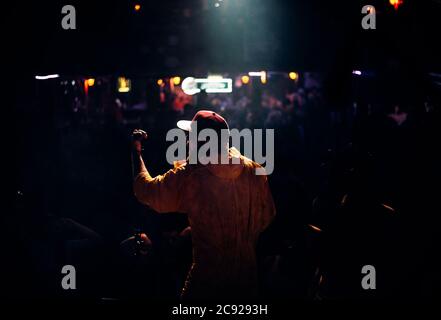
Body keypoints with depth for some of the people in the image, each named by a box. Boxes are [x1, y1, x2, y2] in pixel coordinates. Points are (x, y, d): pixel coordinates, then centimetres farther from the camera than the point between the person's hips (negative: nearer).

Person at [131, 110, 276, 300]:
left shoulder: (188, 178, -20)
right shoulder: (253, 171, -9)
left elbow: (145, 190, -5)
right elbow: (266, 215, 4)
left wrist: (136, 149, 9)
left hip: (209, 279, -4)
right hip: (247, 275, 4)